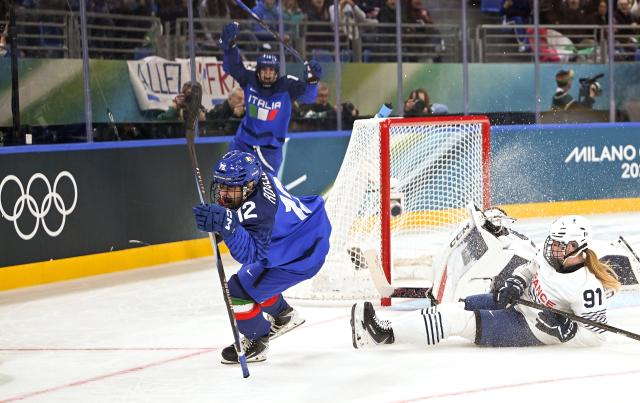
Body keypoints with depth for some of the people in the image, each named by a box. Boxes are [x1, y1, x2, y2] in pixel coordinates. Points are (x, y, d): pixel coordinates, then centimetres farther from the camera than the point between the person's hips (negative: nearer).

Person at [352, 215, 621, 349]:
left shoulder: (586, 286, -24)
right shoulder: (550, 255, -1)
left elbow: (594, 335, -21)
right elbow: (531, 269, 19)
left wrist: (563, 329, -33)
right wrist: (514, 284, -1)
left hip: (529, 330, -8)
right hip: (516, 303, 8)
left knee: (456, 320, -20)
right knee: (456, 309, -5)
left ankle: (385, 335, -23)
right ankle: (384, 329, -10)